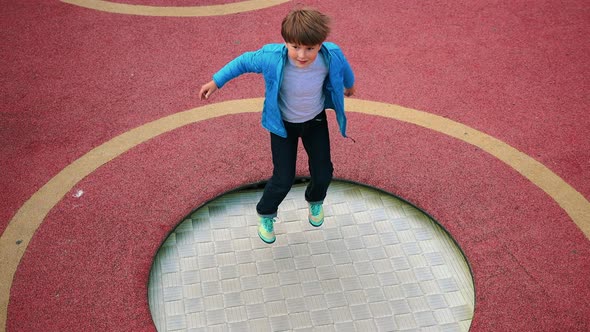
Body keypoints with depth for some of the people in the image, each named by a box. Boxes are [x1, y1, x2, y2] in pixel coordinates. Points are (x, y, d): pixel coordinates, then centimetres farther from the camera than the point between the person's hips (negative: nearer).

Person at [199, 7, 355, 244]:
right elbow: (244, 62, -15)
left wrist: (349, 85, 18)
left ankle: (315, 201, 50)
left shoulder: (331, 56, -30)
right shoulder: (272, 58, -35)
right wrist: (216, 82, -7)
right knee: (283, 179, -1)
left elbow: (344, 67, -4)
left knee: (323, 173, 11)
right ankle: (266, 215, 33)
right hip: (283, 124, -2)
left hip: (316, 120, 2)